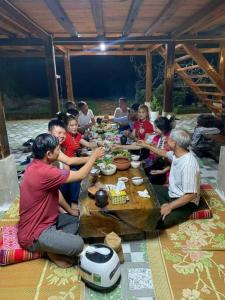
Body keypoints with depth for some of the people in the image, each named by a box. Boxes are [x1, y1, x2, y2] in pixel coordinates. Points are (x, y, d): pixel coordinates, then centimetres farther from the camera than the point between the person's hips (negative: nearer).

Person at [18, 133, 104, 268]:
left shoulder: (37, 165, -1)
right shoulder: (44, 172, -33)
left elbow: (54, 190, 9)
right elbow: (80, 175, -23)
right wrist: (94, 156, -9)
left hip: (43, 219, 10)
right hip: (34, 234, -9)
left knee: (76, 219, 17)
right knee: (78, 244, -20)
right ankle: (53, 251, 6)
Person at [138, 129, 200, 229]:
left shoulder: (188, 165, -33)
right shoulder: (176, 153, -6)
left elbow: (191, 195, -31)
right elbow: (164, 153, 19)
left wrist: (169, 207, -27)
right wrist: (147, 145, 24)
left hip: (186, 201, -9)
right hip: (173, 193, 9)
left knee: (159, 222, -25)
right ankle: (164, 205, 0)